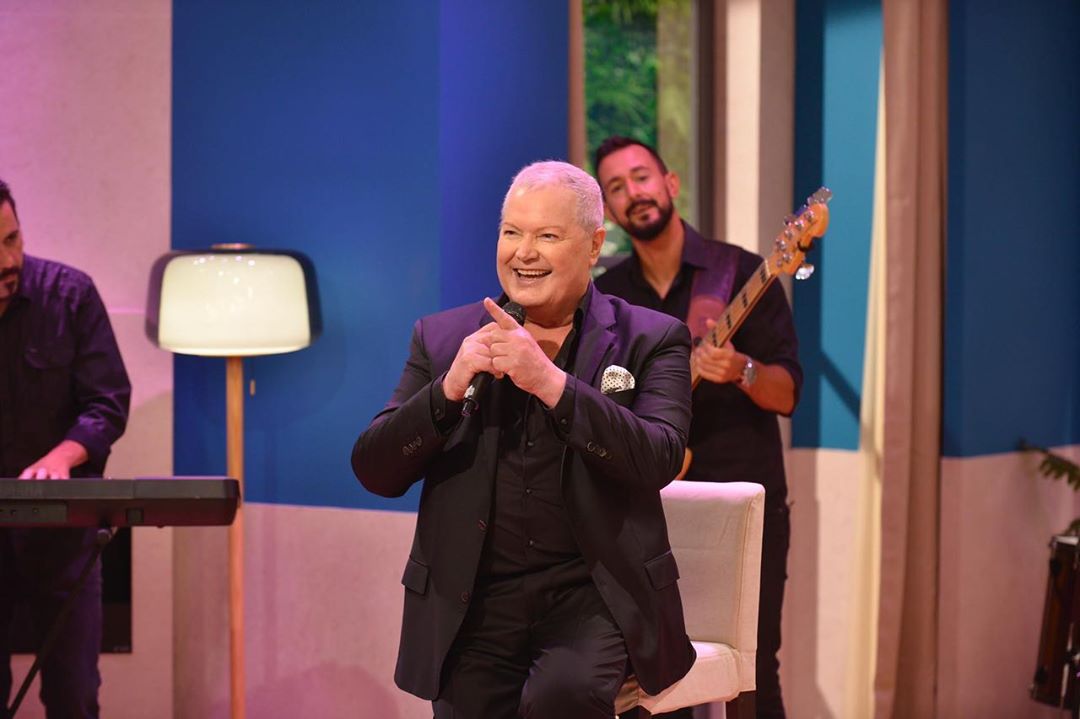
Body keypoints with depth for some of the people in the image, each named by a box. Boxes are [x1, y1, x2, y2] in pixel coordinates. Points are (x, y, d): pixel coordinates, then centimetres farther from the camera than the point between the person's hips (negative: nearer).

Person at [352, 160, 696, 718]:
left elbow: (659, 461, -13)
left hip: (597, 594, -2)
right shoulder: (442, 337, 9)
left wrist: (550, 382, -23)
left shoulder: (650, 341, 3)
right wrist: (448, 390, -13)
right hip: (473, 603, 3)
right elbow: (374, 473, 3)